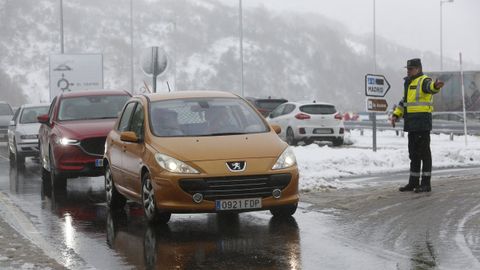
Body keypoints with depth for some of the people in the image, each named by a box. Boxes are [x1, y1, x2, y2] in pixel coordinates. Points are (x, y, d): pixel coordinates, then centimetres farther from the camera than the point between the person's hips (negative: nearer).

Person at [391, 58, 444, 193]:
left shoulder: (423, 81, -9)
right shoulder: (409, 83, 20)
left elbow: (429, 87, -34)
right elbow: (404, 101, 30)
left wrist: (435, 86, -57)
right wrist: (396, 114, 19)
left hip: (422, 123, -9)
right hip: (412, 124, 9)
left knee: (424, 153, -5)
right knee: (413, 153, 14)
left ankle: (426, 183, -3)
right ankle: (413, 182, 21)